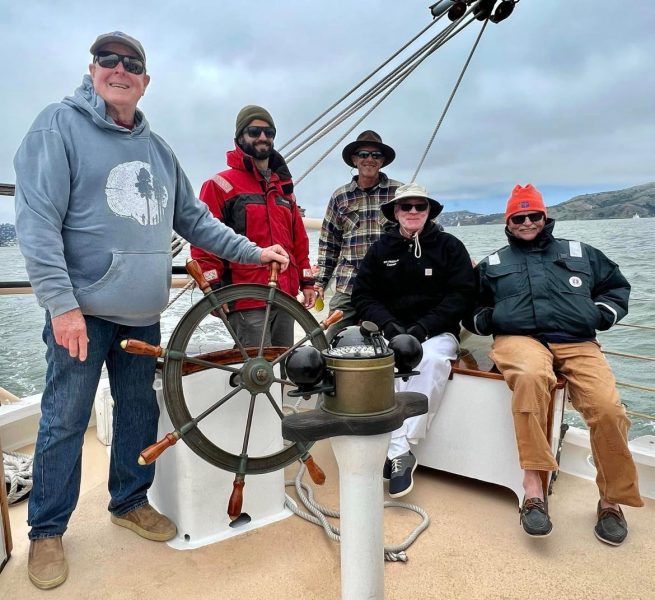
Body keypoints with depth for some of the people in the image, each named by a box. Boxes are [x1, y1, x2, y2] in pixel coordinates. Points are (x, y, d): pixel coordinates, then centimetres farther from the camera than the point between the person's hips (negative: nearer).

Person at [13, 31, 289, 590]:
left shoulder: (158, 148, 13)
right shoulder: (60, 124, -4)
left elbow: (193, 218, 16)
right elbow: (37, 219, -12)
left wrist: (253, 251, 9)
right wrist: (61, 303, -19)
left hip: (143, 315, 5)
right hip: (82, 312, -5)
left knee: (140, 411, 14)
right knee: (65, 423, 5)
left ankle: (130, 501, 35)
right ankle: (47, 531, 26)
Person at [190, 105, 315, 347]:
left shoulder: (284, 187, 19)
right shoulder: (220, 185, -2)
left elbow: (299, 239, 19)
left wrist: (307, 281, 15)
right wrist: (214, 289, -14)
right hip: (247, 302, -6)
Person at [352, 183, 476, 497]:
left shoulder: (449, 246, 4)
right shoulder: (380, 249, 9)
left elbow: (462, 294, -4)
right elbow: (363, 295, 6)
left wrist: (423, 327, -16)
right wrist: (388, 325, -13)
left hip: (437, 332, -1)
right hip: (391, 331, 1)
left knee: (432, 358, -34)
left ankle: (399, 448, -27)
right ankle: (400, 454, -26)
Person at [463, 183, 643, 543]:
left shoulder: (580, 253, 25)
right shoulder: (492, 264, 23)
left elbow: (618, 287, 28)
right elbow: (471, 310, 24)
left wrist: (601, 314, 8)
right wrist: (489, 319, 1)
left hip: (578, 343, 2)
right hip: (520, 339, -1)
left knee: (607, 408, -25)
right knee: (531, 376, -39)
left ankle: (612, 501, -2)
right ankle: (533, 488, -35)